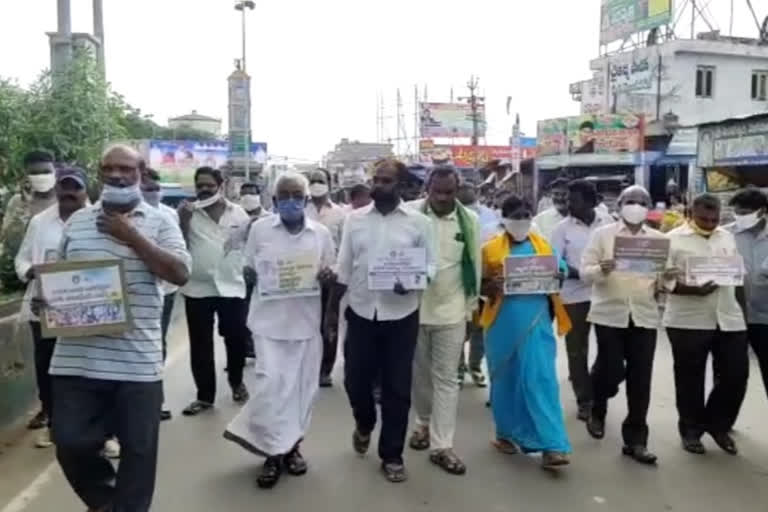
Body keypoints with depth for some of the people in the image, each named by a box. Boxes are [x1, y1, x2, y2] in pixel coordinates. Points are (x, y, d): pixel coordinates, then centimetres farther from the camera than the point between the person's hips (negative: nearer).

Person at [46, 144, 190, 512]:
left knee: (138, 449, 7)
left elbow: (180, 273, -10)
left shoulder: (160, 222, 2)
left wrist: (131, 236, -14)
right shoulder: (77, 221, 11)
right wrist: (46, 299, -3)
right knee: (71, 443, 7)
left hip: (136, 361, -2)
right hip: (77, 357, 3)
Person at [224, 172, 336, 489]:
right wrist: (259, 280, -13)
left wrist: (328, 276, -12)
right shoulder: (259, 229, 1)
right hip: (269, 320, -2)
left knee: (302, 385, 9)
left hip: (306, 320, 2)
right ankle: (273, 452, 8)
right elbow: (247, 271, 8)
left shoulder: (321, 233, 4)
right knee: (271, 383, -6)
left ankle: (291, 446, 26)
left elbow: (332, 275, 11)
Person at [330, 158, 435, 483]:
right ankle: (364, 424, 43)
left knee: (397, 387, 6)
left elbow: (430, 264, 0)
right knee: (355, 379, 10)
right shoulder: (354, 219, 4)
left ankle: (392, 456, 22)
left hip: (401, 315, -2)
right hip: (361, 313, 2)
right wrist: (332, 308, 8)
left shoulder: (418, 222, -2)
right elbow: (344, 268, 8)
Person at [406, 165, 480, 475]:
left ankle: (441, 446, 12)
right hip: (413, 307, 0)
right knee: (419, 374, 16)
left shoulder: (469, 220, -2)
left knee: (446, 379, 4)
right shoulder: (410, 214, -7)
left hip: (451, 310, 0)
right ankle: (424, 423, 39)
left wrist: (470, 307, 6)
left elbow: (474, 265, 5)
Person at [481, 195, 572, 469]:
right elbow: (481, 286, 2)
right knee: (506, 379, 10)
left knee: (540, 379, -3)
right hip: (504, 322, -1)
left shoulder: (541, 244, 7)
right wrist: (494, 286, -20)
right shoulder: (491, 248, 0)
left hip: (536, 322, 1)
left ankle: (551, 445, -2)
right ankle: (508, 433, 28)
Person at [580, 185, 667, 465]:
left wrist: (666, 280, -14)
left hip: (645, 316, 3)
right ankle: (597, 410, 31)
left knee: (640, 379, 3)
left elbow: (665, 277, 9)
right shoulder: (602, 234, 2)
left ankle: (635, 440, 15)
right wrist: (602, 270, -24)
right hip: (609, 313, -2)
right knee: (611, 370, -3)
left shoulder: (659, 239, 10)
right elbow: (584, 272, -3)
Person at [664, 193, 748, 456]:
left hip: (729, 319, 5)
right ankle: (691, 430, 23)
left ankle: (718, 425, 28)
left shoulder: (728, 236, 13)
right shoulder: (673, 239, -4)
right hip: (688, 321, -5)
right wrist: (695, 290, -22)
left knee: (736, 375, 7)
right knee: (690, 379, 6)